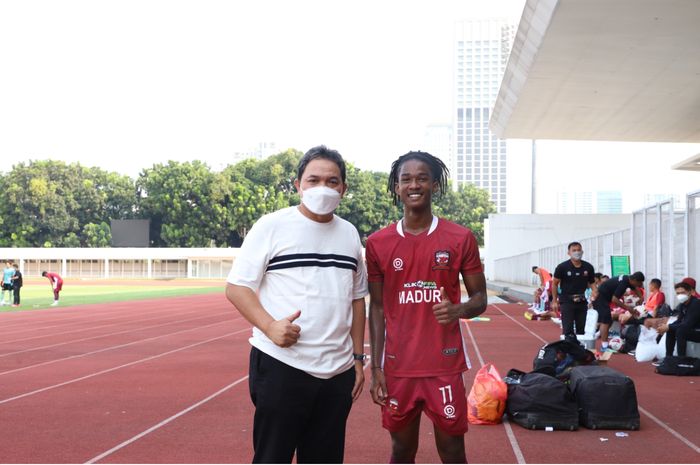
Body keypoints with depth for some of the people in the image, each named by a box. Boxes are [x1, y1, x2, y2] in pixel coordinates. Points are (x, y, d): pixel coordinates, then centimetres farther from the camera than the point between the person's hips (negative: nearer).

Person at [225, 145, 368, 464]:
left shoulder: (349, 234, 12)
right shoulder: (271, 226, -3)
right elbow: (236, 287, -6)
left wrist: (358, 358, 13)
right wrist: (269, 325, -22)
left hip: (337, 372, 5)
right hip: (280, 367, -5)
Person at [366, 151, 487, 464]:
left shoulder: (460, 238, -2)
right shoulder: (378, 243, 3)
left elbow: (480, 297, 4)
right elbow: (377, 308, 6)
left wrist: (459, 310, -20)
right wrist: (376, 368, 1)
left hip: (445, 366, -1)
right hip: (397, 368, 2)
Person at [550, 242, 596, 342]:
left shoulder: (588, 267, 1)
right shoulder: (562, 267, -8)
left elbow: (592, 283, 10)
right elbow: (555, 283, 1)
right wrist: (554, 300, -1)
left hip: (582, 302, 3)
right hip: (567, 301, -3)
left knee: (581, 329, 8)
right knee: (568, 330, -6)